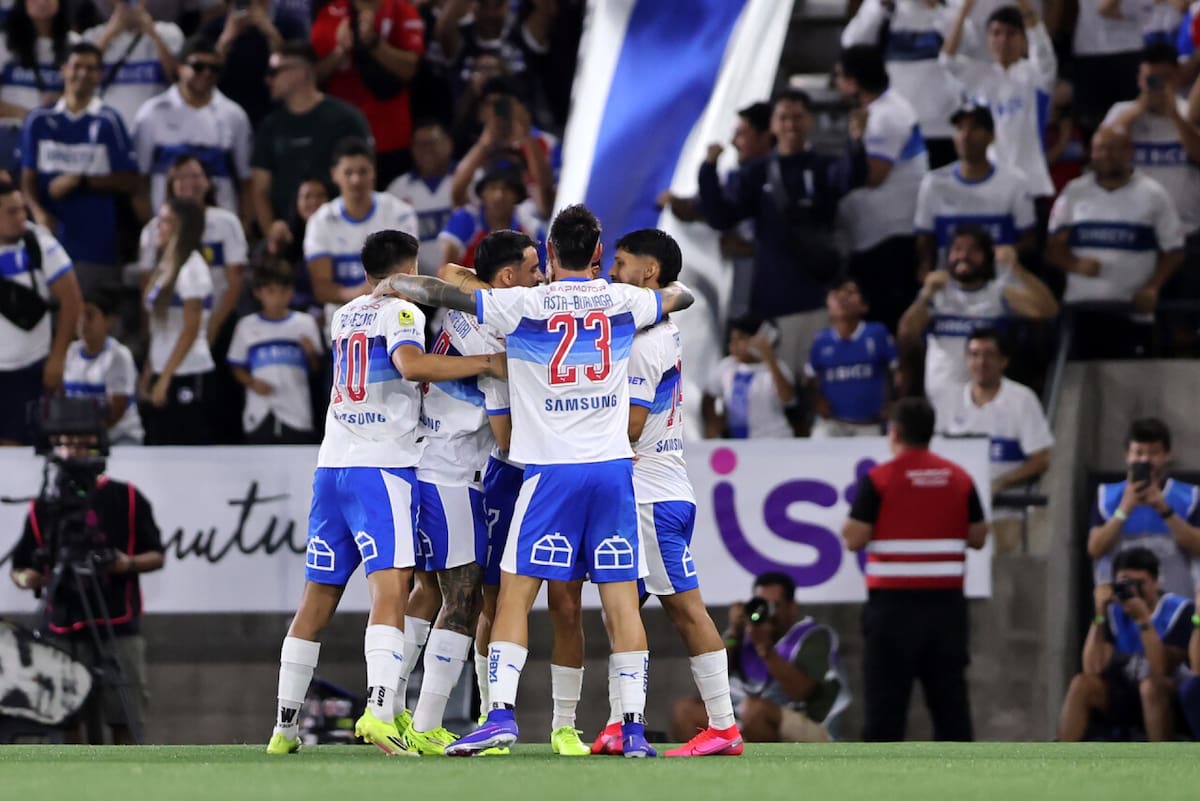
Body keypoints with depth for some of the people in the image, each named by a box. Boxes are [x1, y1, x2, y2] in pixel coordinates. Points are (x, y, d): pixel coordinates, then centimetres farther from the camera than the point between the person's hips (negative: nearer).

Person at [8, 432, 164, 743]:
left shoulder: (126, 499, 6)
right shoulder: (42, 509, 11)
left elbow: (156, 557, 9)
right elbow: (19, 569, 16)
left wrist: (128, 564, -12)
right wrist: (29, 579, -8)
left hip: (118, 630, -2)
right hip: (62, 632, 2)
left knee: (123, 723, -6)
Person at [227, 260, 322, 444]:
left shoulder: (304, 323, 3)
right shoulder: (247, 326, 6)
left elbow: (317, 368, 5)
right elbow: (237, 368, 10)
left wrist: (311, 353, -16)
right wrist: (251, 383, -10)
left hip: (296, 412, -1)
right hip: (260, 413, 1)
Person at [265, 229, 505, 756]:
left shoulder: (343, 317, 20)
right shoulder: (401, 312, -2)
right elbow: (411, 364, -23)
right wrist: (486, 363, -17)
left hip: (331, 466, 7)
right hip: (382, 468, -7)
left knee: (316, 602, 12)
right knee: (390, 591, -17)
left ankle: (285, 726, 15)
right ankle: (379, 709, -35)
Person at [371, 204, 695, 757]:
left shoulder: (523, 305, -5)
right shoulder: (623, 301, 7)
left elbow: (438, 293, -3)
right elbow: (680, 295, 28)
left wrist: (391, 284, 17)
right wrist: (670, 286, 50)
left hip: (551, 469, -3)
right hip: (614, 465, 3)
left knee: (515, 594, 0)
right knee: (621, 598, 3)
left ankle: (501, 712, -11)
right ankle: (634, 726, -1)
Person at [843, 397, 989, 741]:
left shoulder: (878, 480, -7)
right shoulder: (959, 479, 5)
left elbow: (854, 539, -9)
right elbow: (978, 537, 9)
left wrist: (849, 523, 12)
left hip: (894, 601, -3)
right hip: (946, 601, 3)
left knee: (886, 699, -1)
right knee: (950, 696, 7)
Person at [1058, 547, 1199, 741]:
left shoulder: (1179, 609, -12)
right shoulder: (1115, 611, -2)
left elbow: (1161, 671, -23)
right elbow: (1093, 670, -13)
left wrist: (1143, 621, -30)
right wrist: (1100, 614, -17)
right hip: (1127, 696, 4)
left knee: (1151, 685, -37)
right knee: (1081, 685, -21)